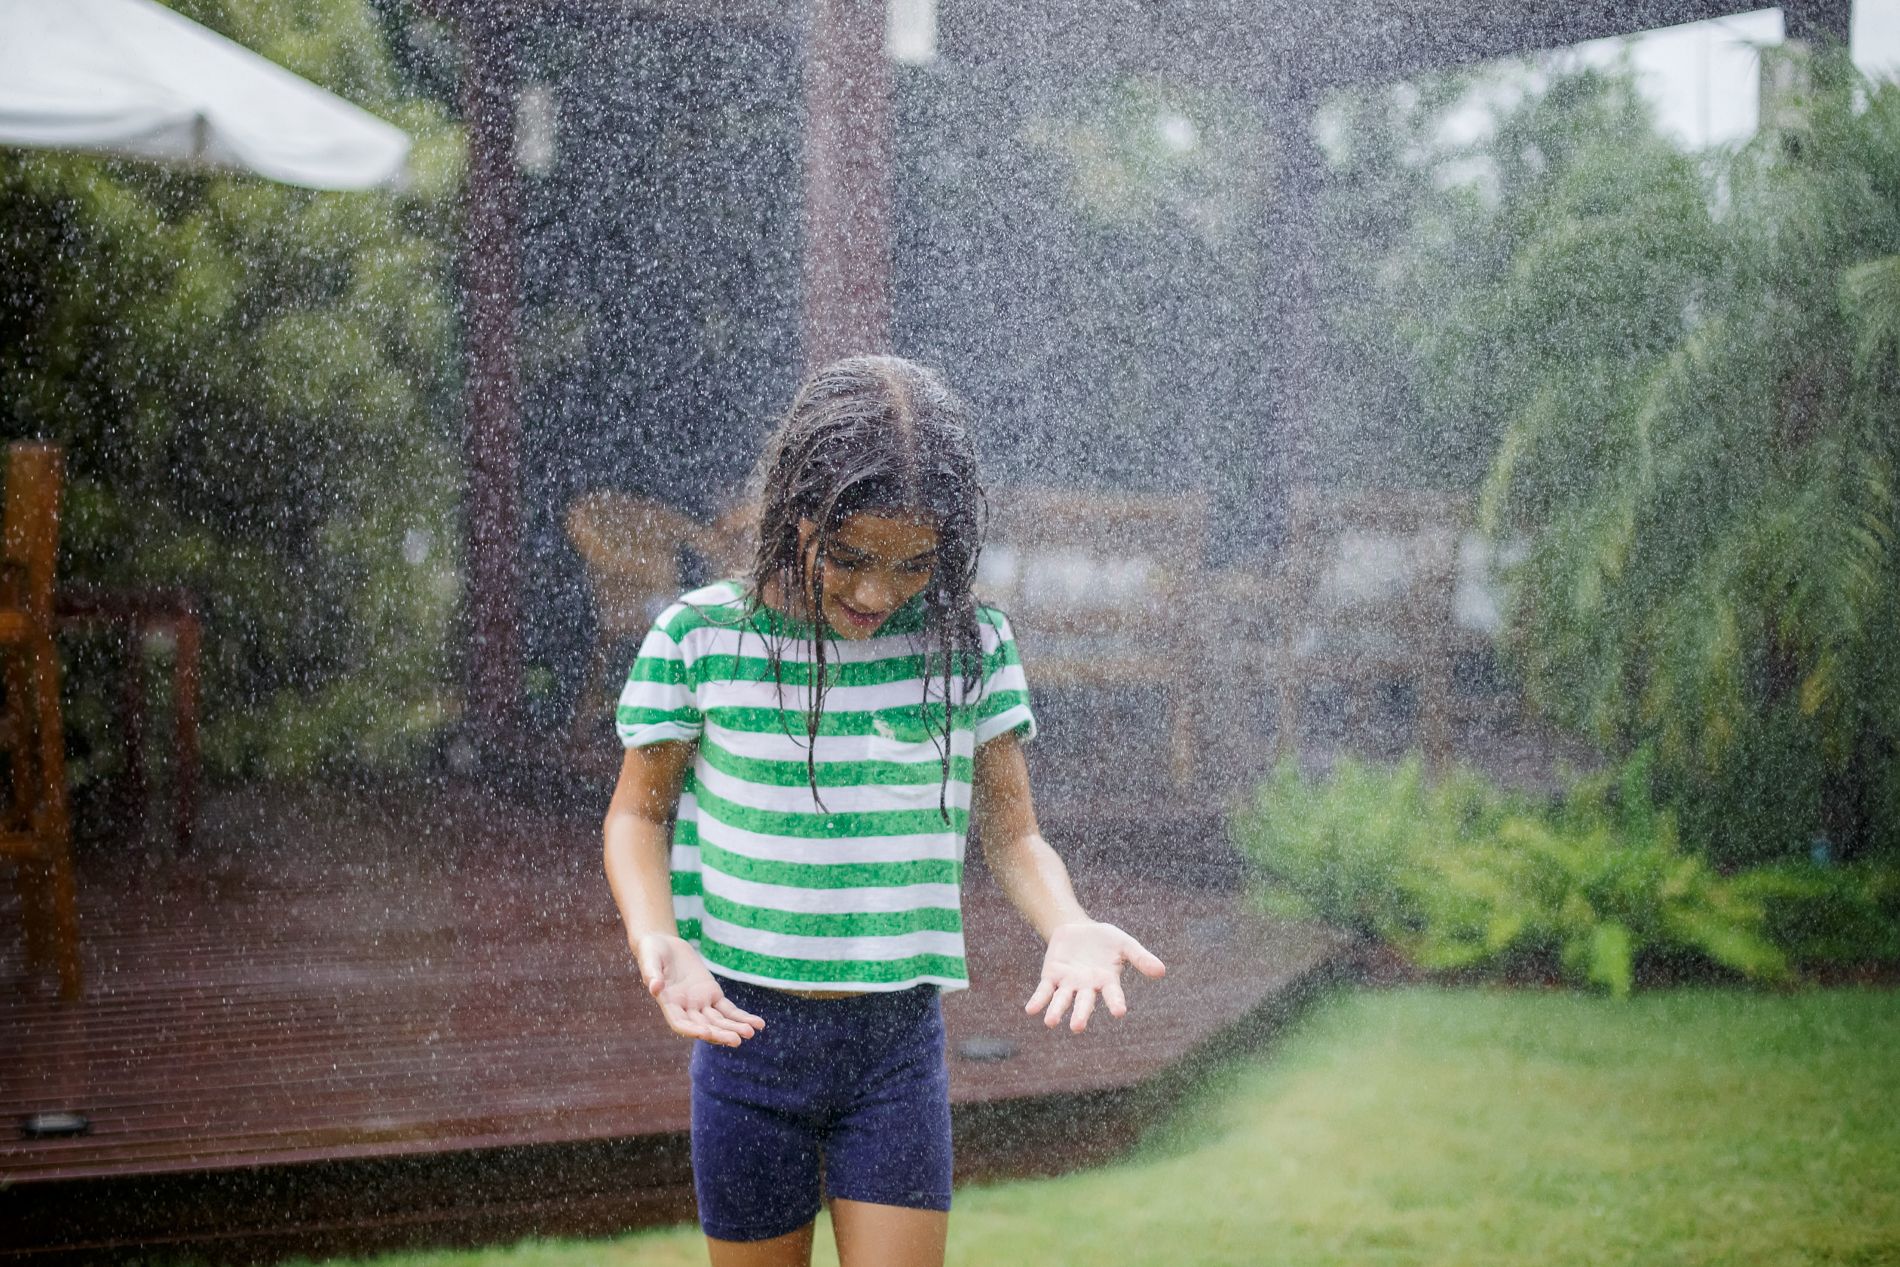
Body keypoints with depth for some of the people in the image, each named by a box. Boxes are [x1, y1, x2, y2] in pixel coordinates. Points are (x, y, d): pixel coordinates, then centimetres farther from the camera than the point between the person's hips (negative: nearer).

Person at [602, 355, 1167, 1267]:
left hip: (900, 1042, 1)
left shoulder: (971, 645, -4)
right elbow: (638, 815, 3)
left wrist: (1068, 927, -18)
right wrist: (657, 940, -16)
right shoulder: (700, 637, -9)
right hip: (745, 1029, 0)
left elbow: (1011, 835, 4)